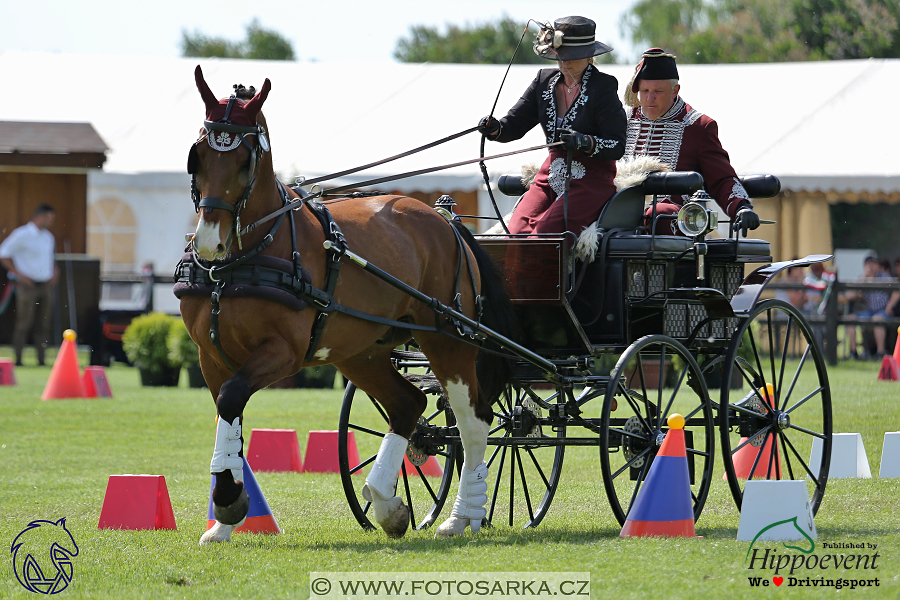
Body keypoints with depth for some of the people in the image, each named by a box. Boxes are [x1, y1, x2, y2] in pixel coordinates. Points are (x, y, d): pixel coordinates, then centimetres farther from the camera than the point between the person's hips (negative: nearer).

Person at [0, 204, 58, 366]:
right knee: (24, 324, -6)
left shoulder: (48, 237, 14)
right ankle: (18, 360, -1)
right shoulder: (22, 235, -8)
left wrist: (54, 271, 12)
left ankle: (41, 359, 7)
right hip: (28, 285, -7)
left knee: (44, 324, 4)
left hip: (46, 285, 7)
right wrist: (19, 274, -13)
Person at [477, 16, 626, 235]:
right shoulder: (545, 81, 10)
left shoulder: (603, 88, -7)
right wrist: (495, 129, -13)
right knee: (517, 232, -17)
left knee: (543, 233, -28)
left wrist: (585, 143, -29)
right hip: (551, 176, 6)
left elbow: (617, 147, -10)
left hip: (592, 179, -6)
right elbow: (515, 124, 10)